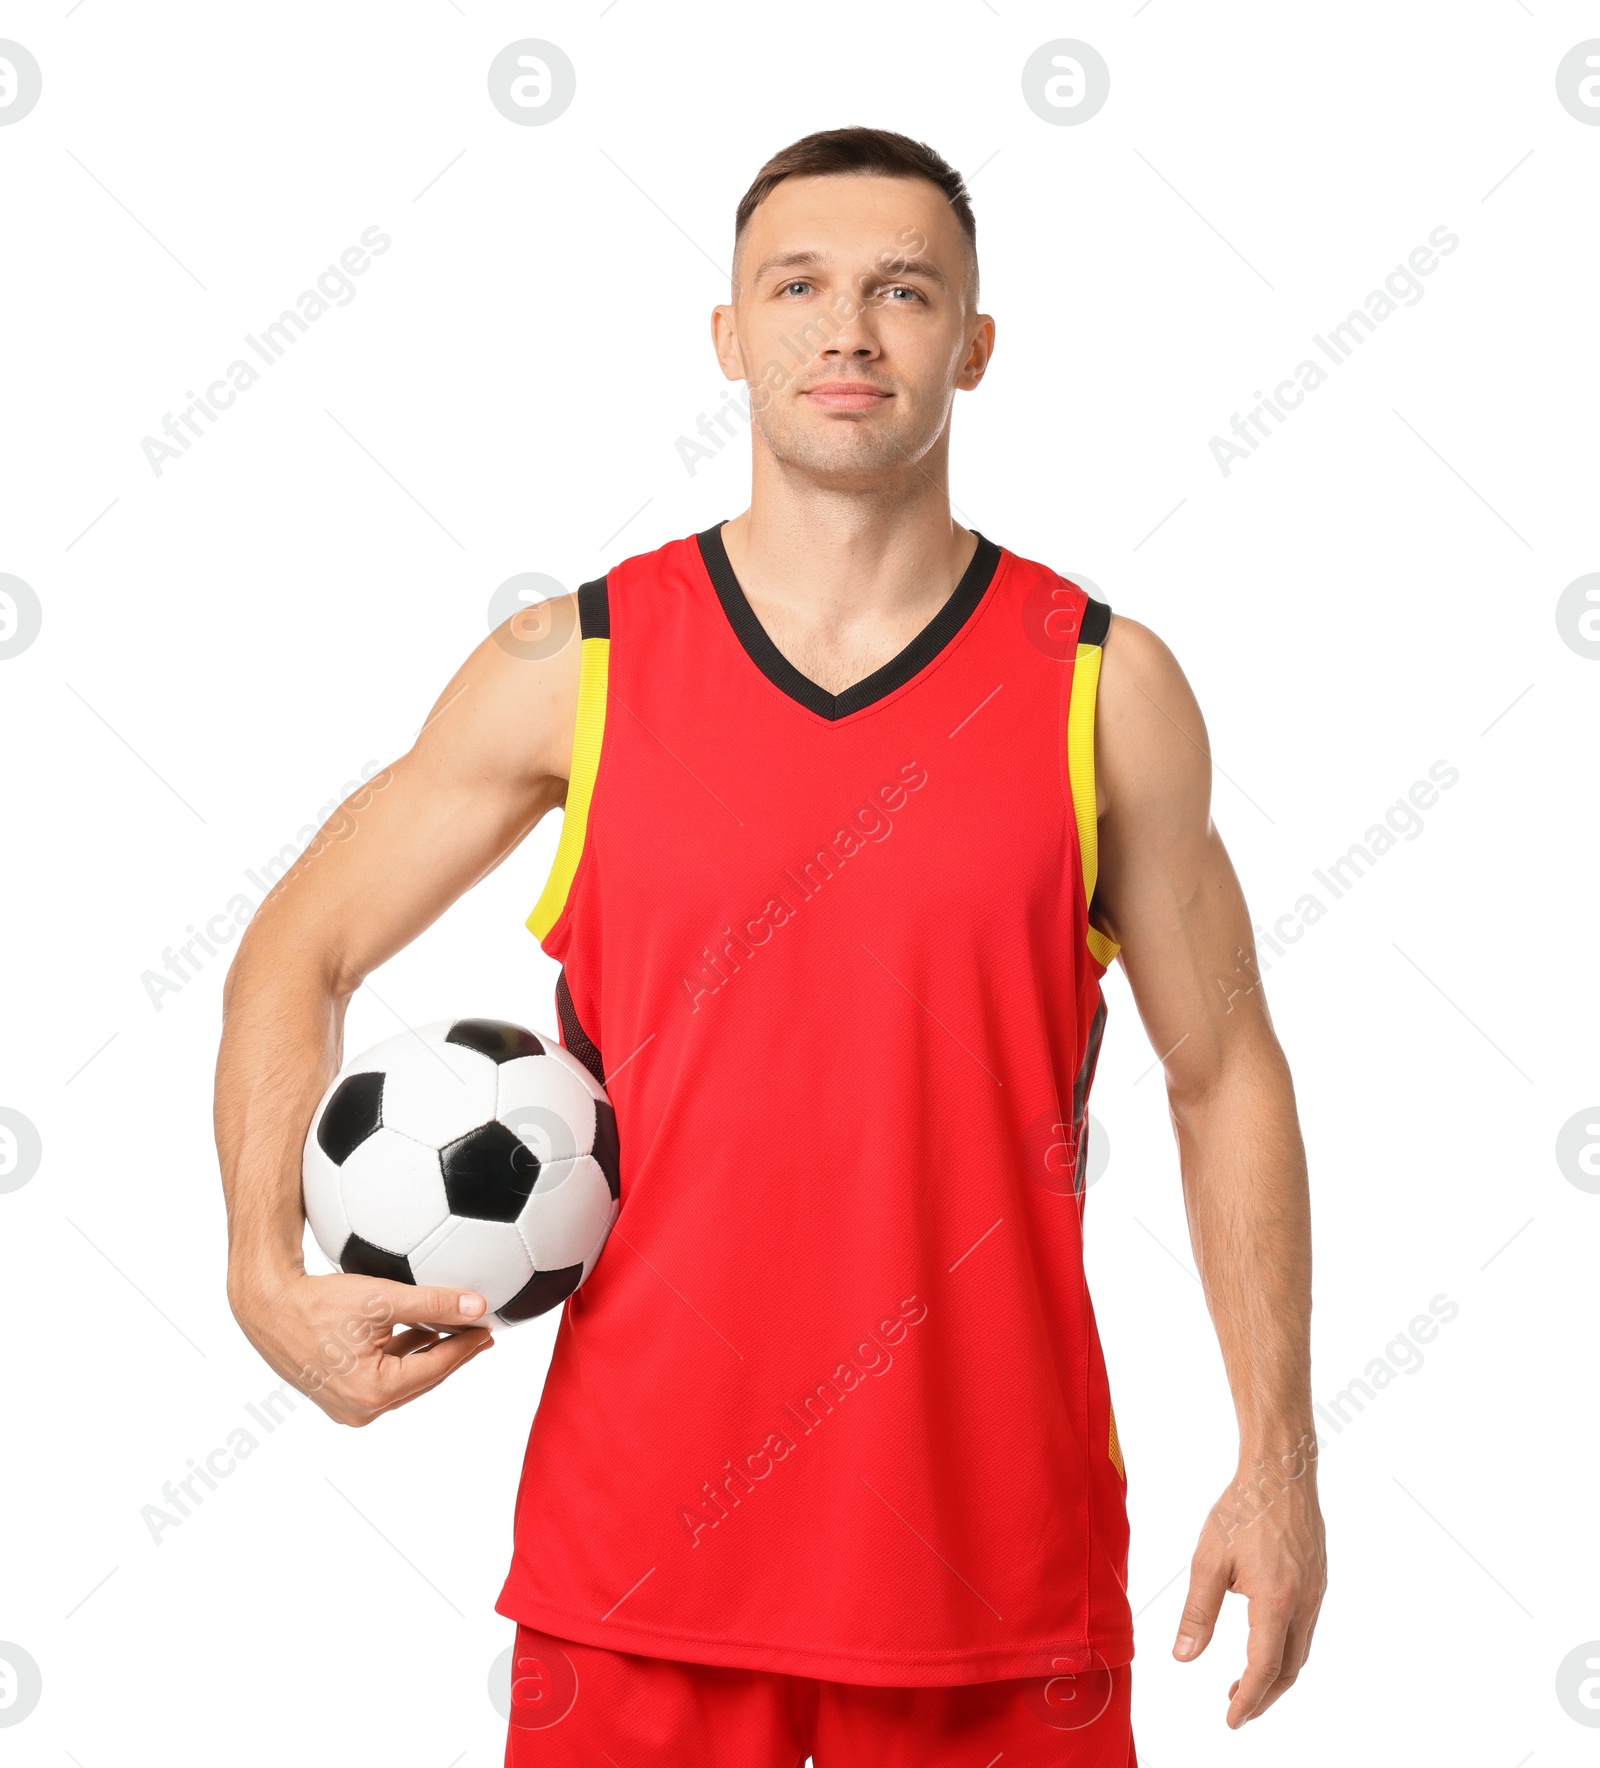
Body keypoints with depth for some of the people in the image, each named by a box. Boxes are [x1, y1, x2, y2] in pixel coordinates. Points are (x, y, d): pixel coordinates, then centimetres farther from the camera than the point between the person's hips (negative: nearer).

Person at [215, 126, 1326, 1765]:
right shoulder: (573, 669, -1)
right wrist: (267, 1271, -8)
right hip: (639, 1530, 0)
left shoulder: (1105, 687, 0)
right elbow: (298, 952, 8)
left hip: (998, 1549, 0)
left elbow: (1224, 1074, 6)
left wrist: (1278, 1460, 3)